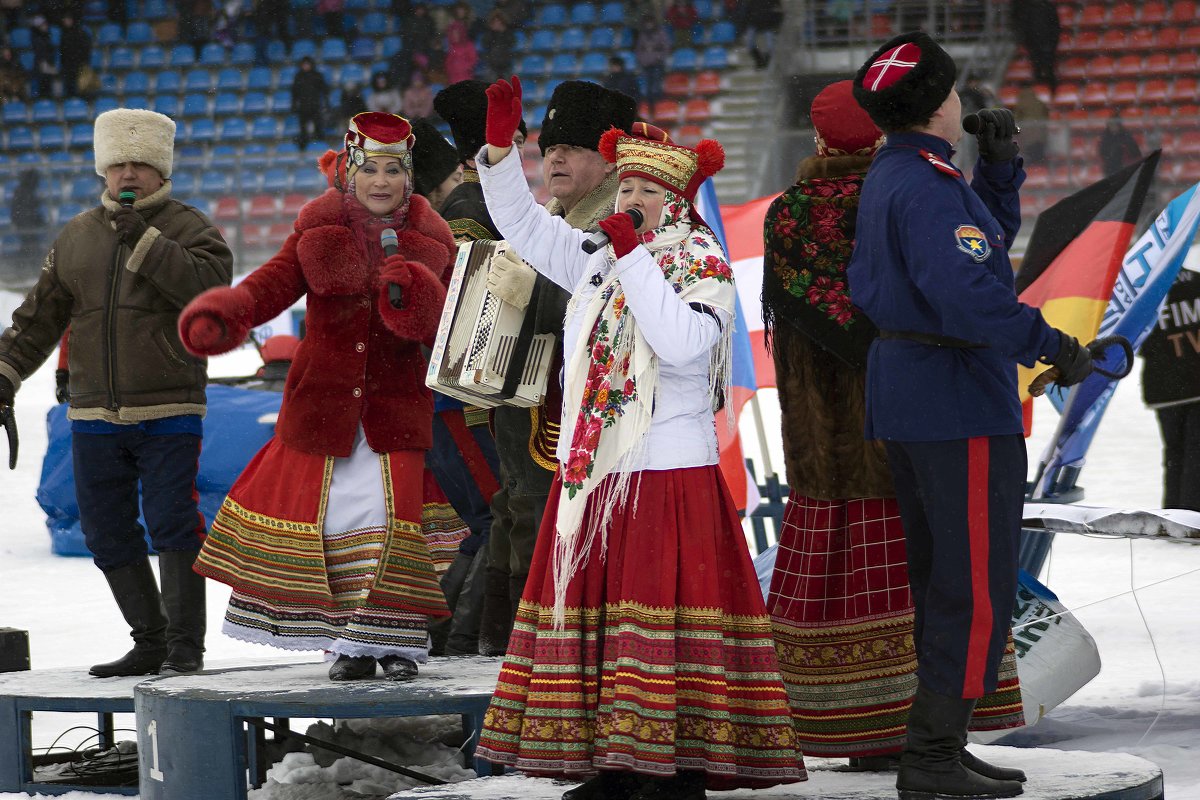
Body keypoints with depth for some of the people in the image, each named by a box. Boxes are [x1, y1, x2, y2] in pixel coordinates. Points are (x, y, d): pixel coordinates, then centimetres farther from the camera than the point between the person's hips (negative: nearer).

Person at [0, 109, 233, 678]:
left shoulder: (188, 229, 0)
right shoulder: (76, 237, 13)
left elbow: (210, 285, -20)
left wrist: (144, 241, -20)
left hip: (168, 414, -5)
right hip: (94, 415, 5)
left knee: (172, 524, -11)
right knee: (107, 535, 7)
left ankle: (185, 643, -5)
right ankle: (150, 641, 17)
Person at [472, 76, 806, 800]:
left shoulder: (703, 266, -4)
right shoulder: (600, 261, 15)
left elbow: (684, 344, -21)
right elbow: (523, 222, 17)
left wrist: (633, 256, -20)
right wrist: (501, 145, 3)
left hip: (669, 471, -7)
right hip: (593, 470, 7)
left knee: (662, 615, -10)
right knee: (592, 608, 6)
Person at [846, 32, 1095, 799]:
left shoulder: (890, 176, 13)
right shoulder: (929, 186, -20)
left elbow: (989, 236, 22)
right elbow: (963, 291, -31)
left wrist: (1001, 166, 10)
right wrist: (1051, 344, -26)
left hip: (903, 397, 11)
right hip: (960, 402, -11)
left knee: (942, 584, 16)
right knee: (978, 589, -6)